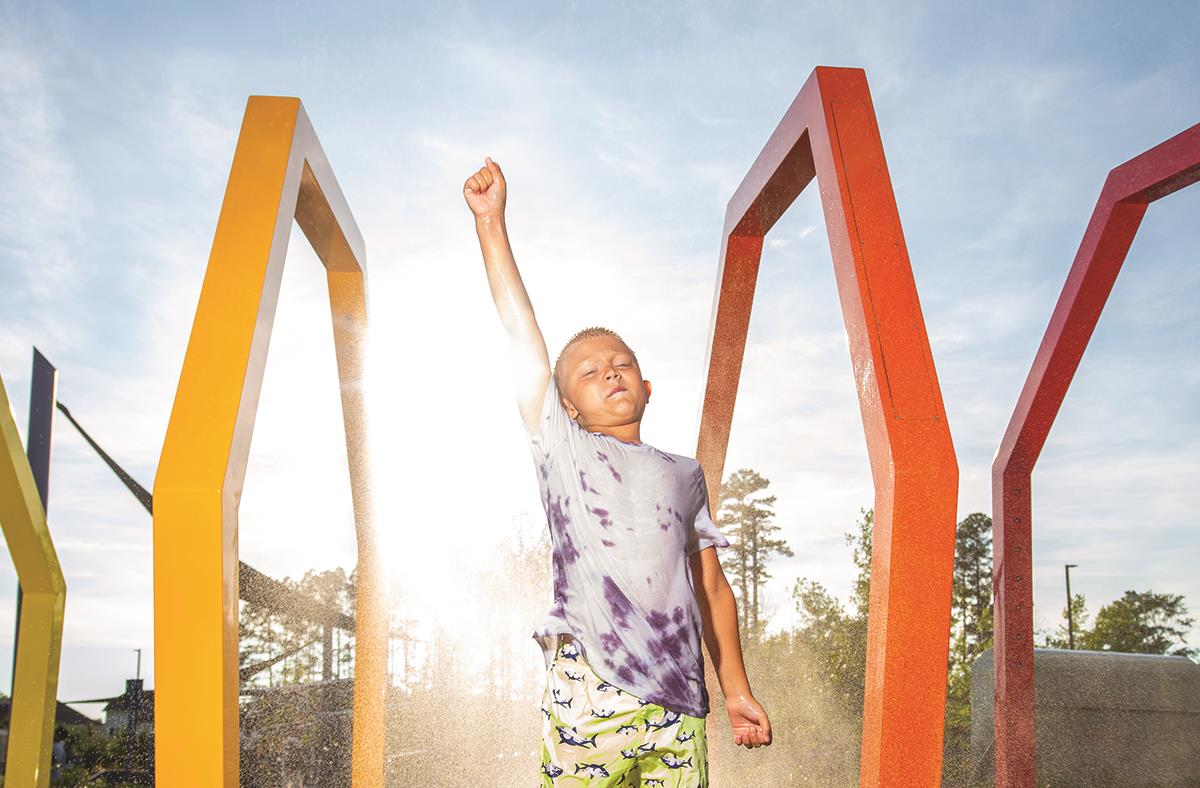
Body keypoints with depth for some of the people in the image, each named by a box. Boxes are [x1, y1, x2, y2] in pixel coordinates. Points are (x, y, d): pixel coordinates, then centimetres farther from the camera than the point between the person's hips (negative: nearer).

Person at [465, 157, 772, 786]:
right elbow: (522, 336, 9)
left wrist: (736, 689, 13)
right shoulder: (562, 450, 15)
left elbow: (711, 586, 19)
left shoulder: (684, 474, 22)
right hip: (587, 690, -2)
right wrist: (490, 222, 6)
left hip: (678, 701, 3)